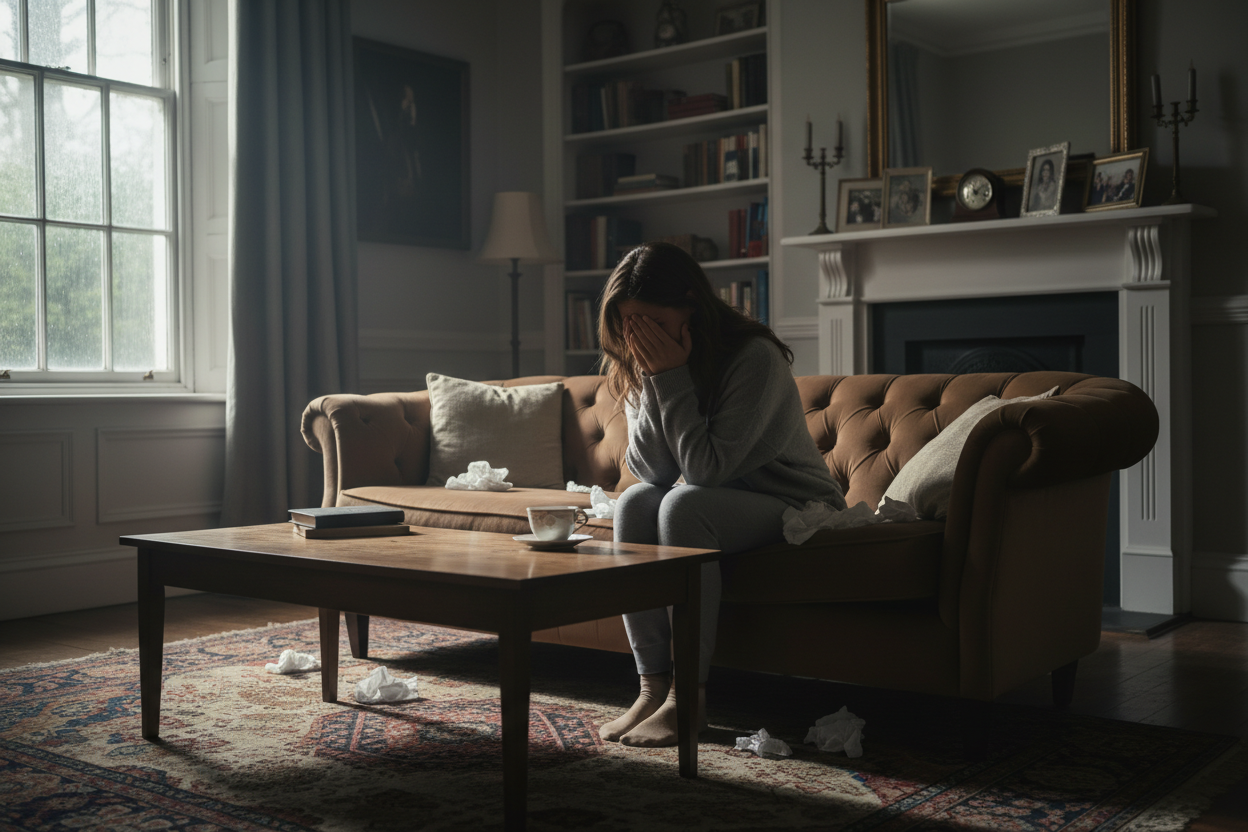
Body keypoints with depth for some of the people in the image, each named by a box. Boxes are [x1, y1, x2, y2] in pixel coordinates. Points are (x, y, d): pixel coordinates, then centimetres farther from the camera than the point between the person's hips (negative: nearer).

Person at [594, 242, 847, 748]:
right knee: (633, 503, -21)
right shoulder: (643, 365, -3)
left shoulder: (755, 357, -23)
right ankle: (653, 686, -20)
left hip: (795, 504, -6)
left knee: (684, 505, -31)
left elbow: (707, 467, -28)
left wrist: (673, 378, -28)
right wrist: (652, 380, -21)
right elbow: (650, 471, -11)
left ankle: (689, 695, -25)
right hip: (717, 501, 7)